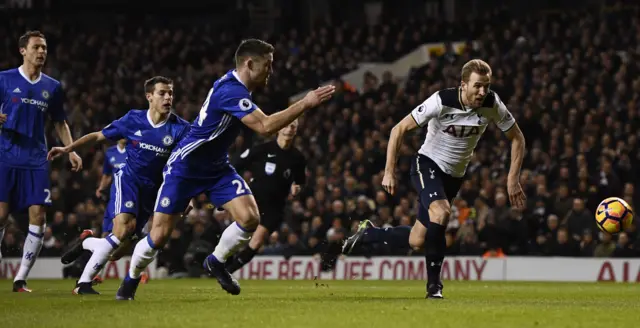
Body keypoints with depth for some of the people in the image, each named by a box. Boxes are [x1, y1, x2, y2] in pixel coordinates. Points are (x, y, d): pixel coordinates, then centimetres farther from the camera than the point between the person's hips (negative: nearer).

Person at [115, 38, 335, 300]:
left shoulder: (236, 87, 2)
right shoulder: (230, 90, -27)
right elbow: (265, 127, -36)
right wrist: (305, 104, -35)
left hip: (216, 168, 8)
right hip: (185, 167, -8)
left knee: (249, 217, -13)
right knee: (160, 234, -6)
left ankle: (216, 263, 11)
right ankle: (131, 279, 21)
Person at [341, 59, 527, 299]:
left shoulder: (492, 104, -14)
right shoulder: (442, 101, -24)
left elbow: (517, 138, 0)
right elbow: (399, 129, -16)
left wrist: (513, 179, -9)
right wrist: (389, 171, -19)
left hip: (454, 176, 5)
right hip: (428, 164, -5)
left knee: (417, 241, 3)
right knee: (441, 212, -34)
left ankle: (367, 233, 30)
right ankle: (433, 283, -21)